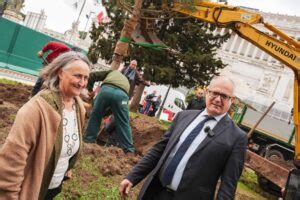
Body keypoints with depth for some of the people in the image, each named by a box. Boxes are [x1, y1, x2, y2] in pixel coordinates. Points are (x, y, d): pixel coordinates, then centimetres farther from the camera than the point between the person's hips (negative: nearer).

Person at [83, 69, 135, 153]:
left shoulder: (111, 72, 41)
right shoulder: (126, 81, 44)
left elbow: (92, 75, 27)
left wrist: (90, 89, 38)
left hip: (106, 89, -1)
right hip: (122, 94, 1)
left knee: (95, 117, 17)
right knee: (124, 124, 10)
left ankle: (88, 141, 26)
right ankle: (129, 150, 12)